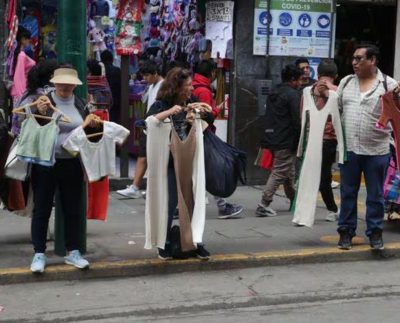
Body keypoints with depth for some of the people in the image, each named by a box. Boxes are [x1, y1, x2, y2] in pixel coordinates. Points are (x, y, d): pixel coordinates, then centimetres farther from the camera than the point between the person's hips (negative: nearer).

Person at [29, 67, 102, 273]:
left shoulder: (80, 105, 8)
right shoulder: (45, 101, -4)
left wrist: (93, 123, -4)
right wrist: (40, 113, -26)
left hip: (72, 164, 4)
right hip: (46, 163, -4)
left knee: (72, 209, 11)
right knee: (42, 209, 2)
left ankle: (72, 252, 22)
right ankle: (39, 254, 9)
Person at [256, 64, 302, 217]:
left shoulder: (273, 93, 15)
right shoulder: (293, 95, -13)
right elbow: (297, 120, -16)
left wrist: (270, 137, 18)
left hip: (272, 138, 9)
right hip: (287, 140, -9)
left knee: (289, 172, 20)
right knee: (279, 173, -5)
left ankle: (294, 201, 31)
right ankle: (263, 205, -8)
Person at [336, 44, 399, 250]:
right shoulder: (346, 82, 10)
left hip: (376, 150, -3)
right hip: (349, 148, 3)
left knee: (375, 195, 7)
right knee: (348, 193, 10)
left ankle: (375, 232, 18)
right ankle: (346, 231, 20)